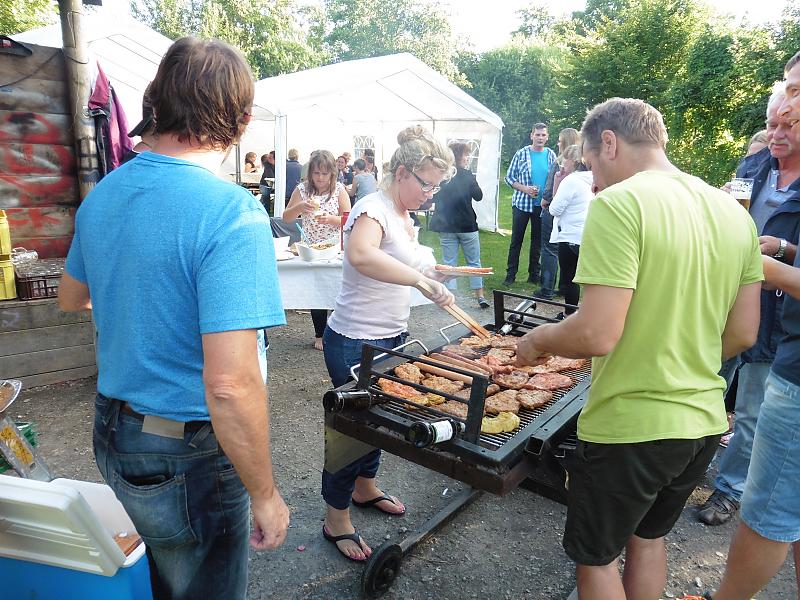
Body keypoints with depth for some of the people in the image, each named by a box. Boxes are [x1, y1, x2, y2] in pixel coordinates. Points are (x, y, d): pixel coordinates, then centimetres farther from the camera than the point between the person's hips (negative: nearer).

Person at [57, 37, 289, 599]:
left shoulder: (101, 194, -1)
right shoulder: (232, 212, -27)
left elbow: (71, 296, 17)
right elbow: (230, 385, -32)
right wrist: (265, 495, -18)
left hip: (112, 433, 7)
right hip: (187, 460, -7)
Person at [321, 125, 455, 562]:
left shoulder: (402, 214, 9)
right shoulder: (373, 208, -21)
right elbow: (361, 255, -44)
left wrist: (428, 267, 5)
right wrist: (423, 280, -45)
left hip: (389, 337, 9)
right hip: (354, 343, -9)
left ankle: (364, 487, 47)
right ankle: (336, 521, 25)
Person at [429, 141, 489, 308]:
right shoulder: (467, 175, -11)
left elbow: (432, 198, 3)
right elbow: (478, 196, -1)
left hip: (446, 227, 2)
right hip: (467, 226, -2)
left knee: (449, 263, 8)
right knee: (474, 262, 10)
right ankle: (480, 296, 14)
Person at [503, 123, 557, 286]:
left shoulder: (551, 155, 4)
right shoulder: (521, 154, -3)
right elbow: (509, 177, -1)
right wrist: (525, 188, -15)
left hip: (542, 205, 3)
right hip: (522, 203, -3)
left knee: (537, 241, 10)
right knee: (516, 240, 2)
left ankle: (534, 274, 21)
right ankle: (511, 274, 10)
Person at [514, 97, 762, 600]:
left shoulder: (618, 204, -20)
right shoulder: (734, 212, 4)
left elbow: (597, 335, -26)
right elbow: (742, 334, 7)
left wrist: (537, 340, -7)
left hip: (628, 426, -7)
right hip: (705, 421, 8)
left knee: (597, 557, 16)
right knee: (648, 538, 28)